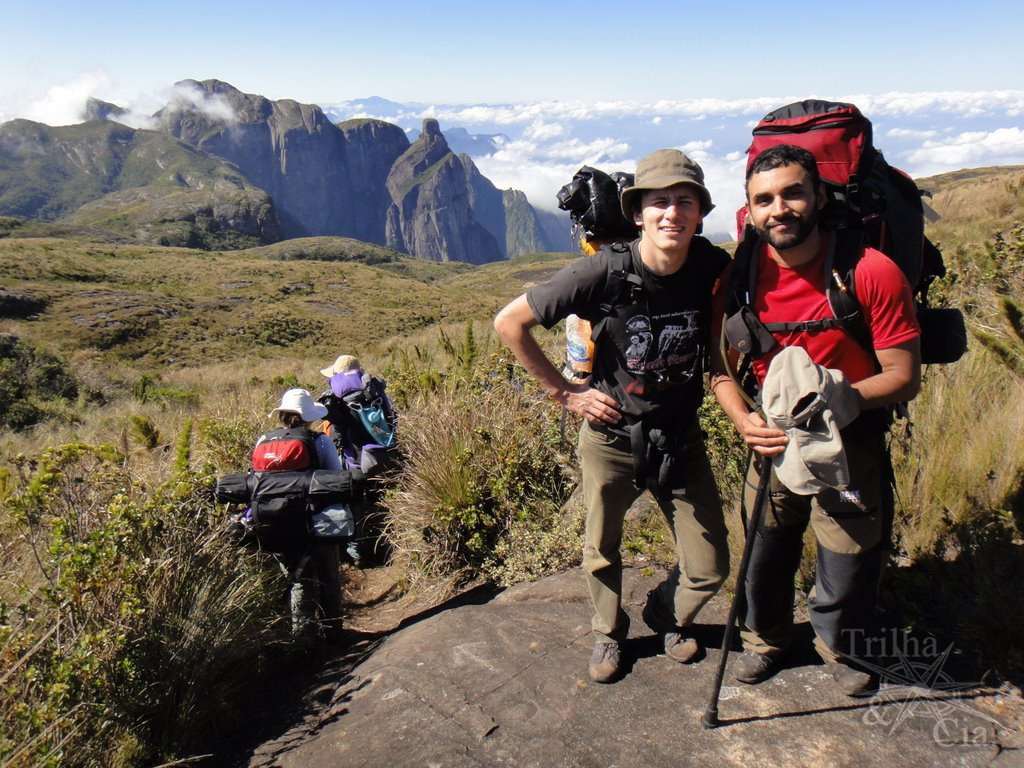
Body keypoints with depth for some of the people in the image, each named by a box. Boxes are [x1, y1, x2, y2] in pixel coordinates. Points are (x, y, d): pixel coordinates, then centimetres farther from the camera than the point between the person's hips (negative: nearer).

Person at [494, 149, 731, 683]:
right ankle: (608, 633, 48)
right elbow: (509, 323, -14)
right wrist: (564, 392, -12)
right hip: (611, 435, -2)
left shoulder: (714, 268, -13)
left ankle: (667, 614, 41)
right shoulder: (604, 272, -22)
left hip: (682, 438, 2)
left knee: (709, 568, 7)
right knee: (602, 551, 17)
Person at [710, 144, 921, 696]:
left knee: (848, 559, 11)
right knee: (766, 552, 18)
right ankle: (764, 637, 47)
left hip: (852, 443, -2)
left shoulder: (871, 272, -20)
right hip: (772, 441, 3)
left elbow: (903, 378, -16)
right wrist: (744, 420, -19)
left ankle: (840, 647, 44)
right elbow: (722, 367, 0)